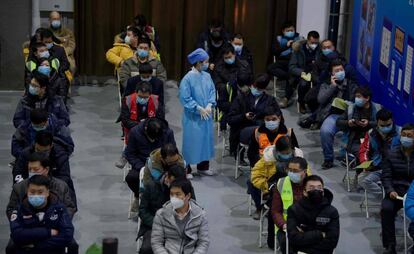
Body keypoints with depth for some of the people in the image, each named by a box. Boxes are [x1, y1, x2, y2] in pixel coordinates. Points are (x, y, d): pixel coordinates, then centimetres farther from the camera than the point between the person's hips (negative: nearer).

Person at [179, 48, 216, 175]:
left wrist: (209, 105, -8)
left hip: (206, 115, 6)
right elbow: (185, 97, -15)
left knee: (206, 139, 12)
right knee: (191, 141, 1)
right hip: (193, 116, -6)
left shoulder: (207, 76, 2)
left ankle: (203, 166, 26)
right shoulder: (188, 78, -16)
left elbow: (212, 91, 9)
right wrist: (199, 109, -16)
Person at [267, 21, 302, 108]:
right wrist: (286, 46, -6)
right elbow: (274, 52, 0)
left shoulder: (299, 38, 15)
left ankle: (286, 98, -28)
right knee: (270, 68, -27)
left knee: (291, 71, -33)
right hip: (282, 62, 2)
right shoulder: (279, 39, 15)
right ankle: (289, 77, -32)